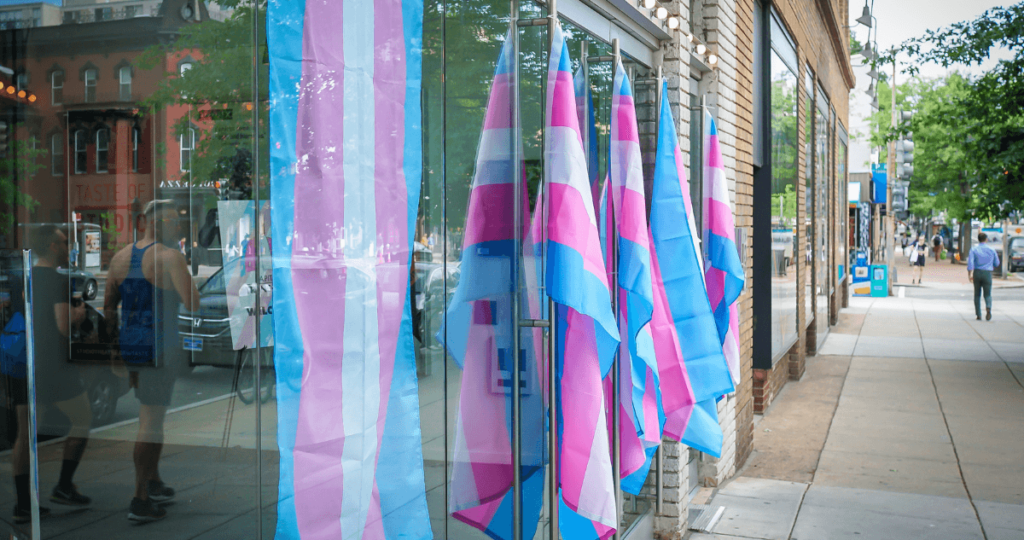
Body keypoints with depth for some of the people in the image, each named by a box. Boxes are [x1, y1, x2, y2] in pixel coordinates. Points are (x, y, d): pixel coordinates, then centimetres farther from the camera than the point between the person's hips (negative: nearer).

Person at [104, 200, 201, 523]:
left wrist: (117, 347, 22)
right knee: (151, 422, -3)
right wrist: (192, 281, 2)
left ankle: (153, 484, 34)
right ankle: (140, 502, 0)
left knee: (150, 415, 22)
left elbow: (108, 308, 14)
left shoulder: (120, 258, 10)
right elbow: (193, 303, -19)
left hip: (129, 344, 8)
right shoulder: (170, 257, -13)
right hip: (159, 346, -8)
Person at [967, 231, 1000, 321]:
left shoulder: (974, 249, 0)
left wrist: (969, 275, -8)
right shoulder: (992, 250, 4)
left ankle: (978, 315, 11)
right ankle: (988, 308, -28)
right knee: (987, 294, 2)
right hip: (987, 273, 0)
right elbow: (996, 263, 12)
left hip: (977, 273, 0)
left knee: (977, 294, 11)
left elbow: (970, 262, -11)